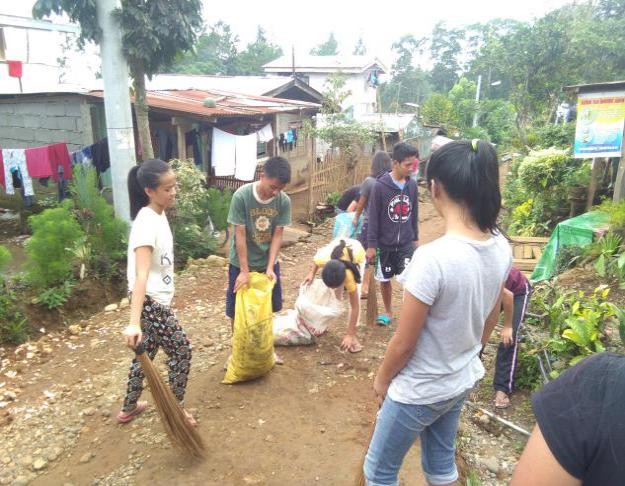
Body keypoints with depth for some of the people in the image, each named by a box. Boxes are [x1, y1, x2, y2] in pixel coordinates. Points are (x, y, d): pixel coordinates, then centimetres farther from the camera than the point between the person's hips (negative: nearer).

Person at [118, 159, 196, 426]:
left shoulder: (159, 215, 4)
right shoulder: (147, 224, -25)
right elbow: (141, 274, -36)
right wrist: (134, 322, -41)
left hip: (157, 298, 9)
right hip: (150, 301, -9)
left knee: (147, 353, 21)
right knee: (182, 351, 4)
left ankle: (129, 408, 39)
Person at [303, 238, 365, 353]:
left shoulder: (349, 275, -42)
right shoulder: (322, 259, -39)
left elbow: (355, 307, -32)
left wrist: (349, 334, -31)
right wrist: (312, 273, -22)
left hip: (358, 253, -3)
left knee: (354, 296, -17)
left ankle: (353, 335, -7)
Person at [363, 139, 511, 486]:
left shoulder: (433, 257, -33)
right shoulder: (500, 248, -9)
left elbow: (403, 343, -22)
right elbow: (489, 321, 6)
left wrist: (381, 380, -3)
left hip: (419, 391, -7)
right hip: (463, 381, 7)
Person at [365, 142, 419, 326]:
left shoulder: (412, 185, -1)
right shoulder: (380, 186, -13)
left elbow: (414, 214, 10)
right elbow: (373, 217, -11)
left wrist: (415, 237, 15)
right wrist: (371, 244, -10)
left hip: (406, 243, 2)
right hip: (385, 244, -2)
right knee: (385, 279, 13)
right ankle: (388, 312, 33)